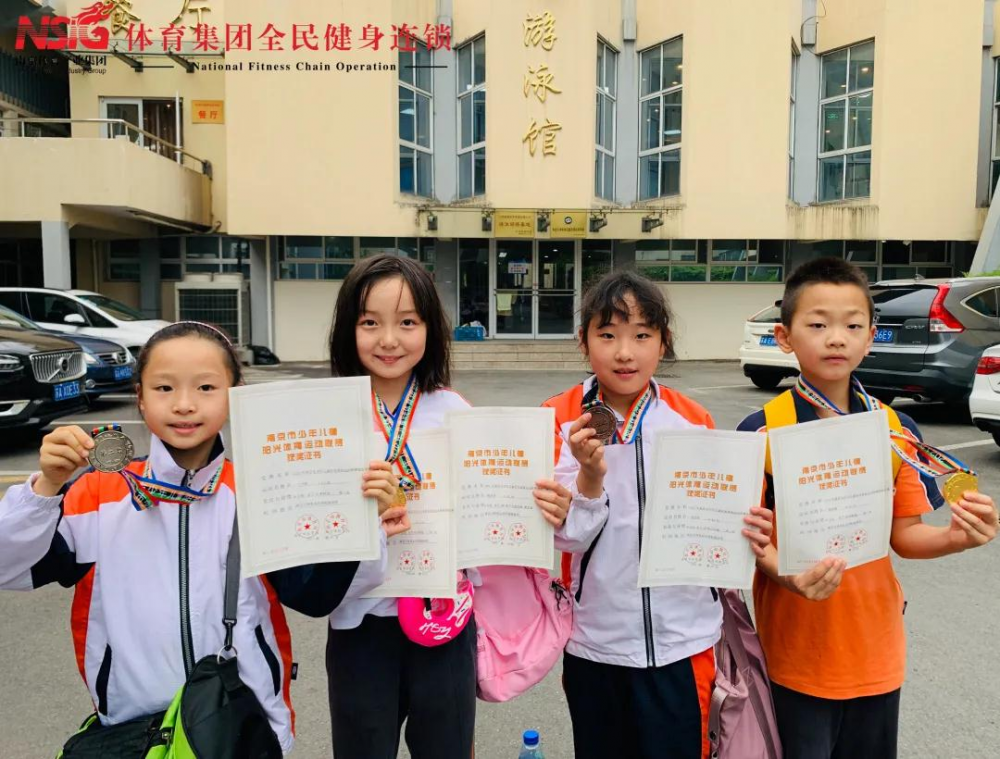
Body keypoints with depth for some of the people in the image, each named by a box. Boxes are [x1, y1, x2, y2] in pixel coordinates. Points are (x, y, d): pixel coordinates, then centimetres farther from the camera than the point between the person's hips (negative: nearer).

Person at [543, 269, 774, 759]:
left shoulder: (693, 421, -4)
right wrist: (590, 475, -29)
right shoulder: (561, 419, -8)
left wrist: (744, 534, -17)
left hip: (679, 642, 0)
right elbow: (568, 537, -12)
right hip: (594, 642, 0)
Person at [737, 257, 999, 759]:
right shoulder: (762, 431, -13)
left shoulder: (896, 430, -2)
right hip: (796, 651, -3)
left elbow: (903, 535, 3)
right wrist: (788, 574, -29)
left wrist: (958, 537, -16)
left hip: (875, 650, 4)